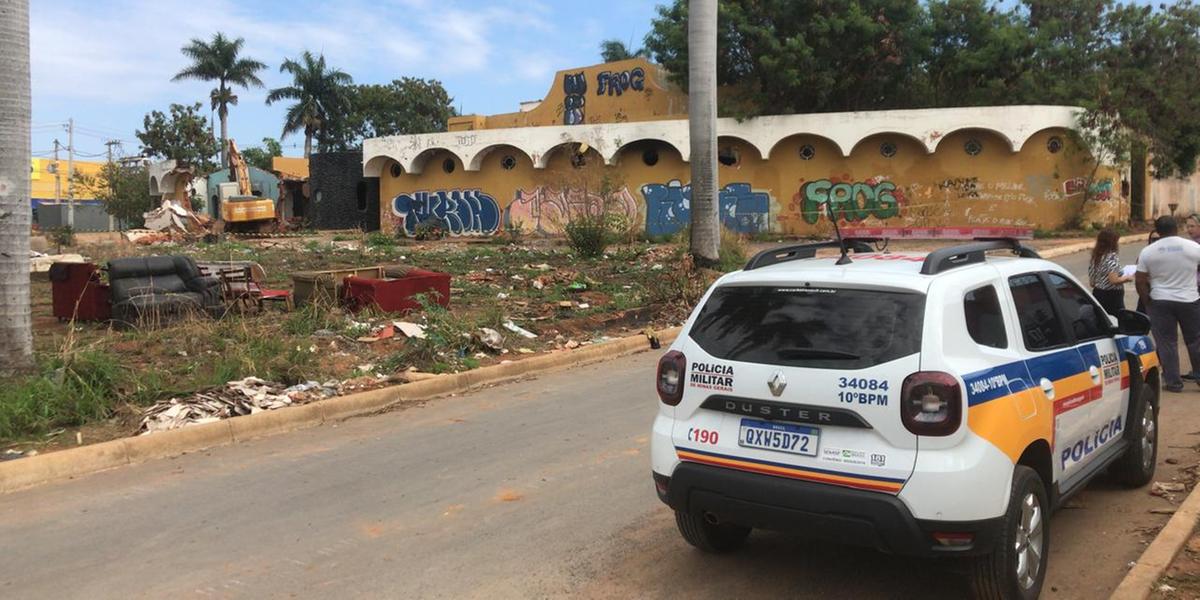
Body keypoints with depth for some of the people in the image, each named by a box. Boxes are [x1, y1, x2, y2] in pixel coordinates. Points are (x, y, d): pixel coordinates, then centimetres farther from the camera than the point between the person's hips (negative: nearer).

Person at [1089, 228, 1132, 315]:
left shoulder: (1095, 257, 8)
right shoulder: (1112, 256, -13)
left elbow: (1092, 283, 11)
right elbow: (1114, 280, -21)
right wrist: (1127, 278, -4)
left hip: (1097, 294, 8)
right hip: (1112, 296, -8)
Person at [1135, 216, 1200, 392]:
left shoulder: (1147, 252, -5)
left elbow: (1140, 281, -4)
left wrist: (1148, 301, 6)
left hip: (1160, 302, -1)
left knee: (1166, 343, 5)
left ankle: (1173, 382, 6)